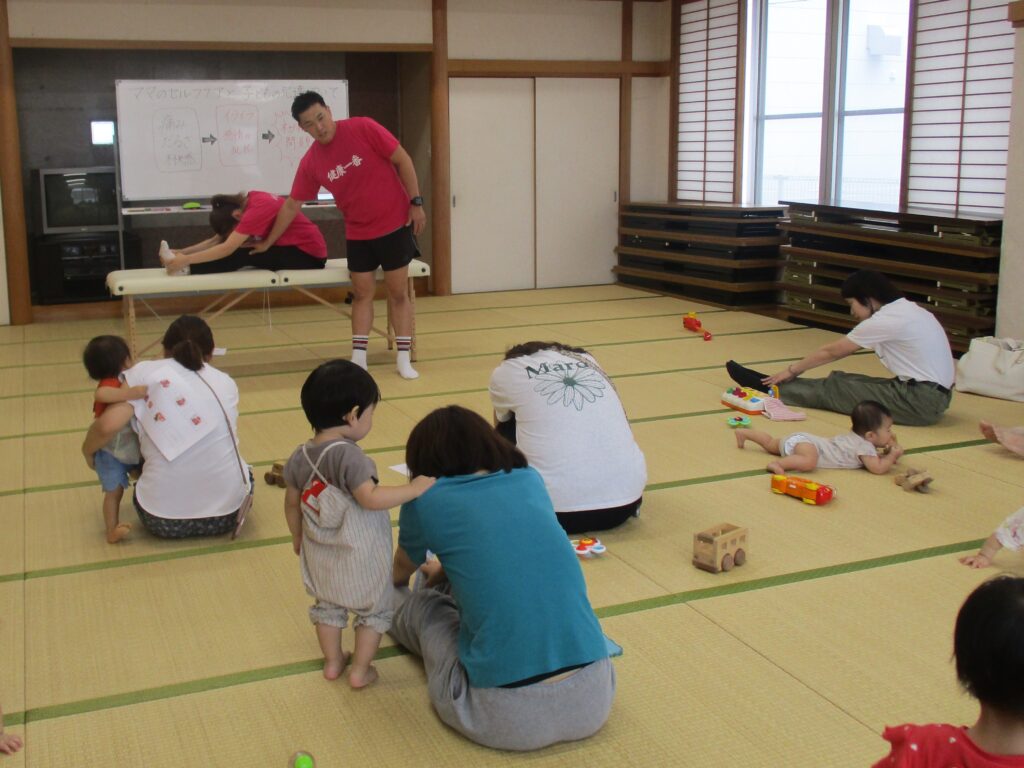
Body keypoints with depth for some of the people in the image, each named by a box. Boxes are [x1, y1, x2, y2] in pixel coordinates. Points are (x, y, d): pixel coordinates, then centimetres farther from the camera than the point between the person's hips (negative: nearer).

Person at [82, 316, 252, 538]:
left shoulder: (144, 373, -3)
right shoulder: (226, 383, 5)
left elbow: (108, 426, -14)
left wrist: (87, 451, 7)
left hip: (162, 520, 0)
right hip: (226, 514, 0)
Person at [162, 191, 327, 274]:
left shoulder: (258, 208, -26)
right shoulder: (247, 201, 0)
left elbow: (227, 248, -31)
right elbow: (217, 240, 1)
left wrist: (186, 260, -29)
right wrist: (182, 252, -9)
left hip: (310, 254, -9)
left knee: (243, 254, -20)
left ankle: (187, 269, -15)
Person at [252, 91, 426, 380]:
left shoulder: (363, 128, -16)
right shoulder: (310, 162, -5)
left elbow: (402, 160, -9)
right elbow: (292, 205, 4)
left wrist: (416, 202, -12)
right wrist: (269, 242, 8)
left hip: (394, 224, -3)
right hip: (357, 233, 3)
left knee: (398, 293, 2)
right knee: (362, 293, 6)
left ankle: (404, 360, 8)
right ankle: (358, 360, 11)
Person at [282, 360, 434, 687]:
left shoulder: (300, 456, -6)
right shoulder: (348, 455, -28)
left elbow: (292, 503, 5)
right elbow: (371, 498, -33)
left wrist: (298, 537, 21)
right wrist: (415, 488, -26)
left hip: (320, 555, 6)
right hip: (361, 557, -6)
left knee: (328, 607, 27)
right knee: (374, 610, 17)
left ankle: (332, 662, 40)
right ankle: (360, 670, 24)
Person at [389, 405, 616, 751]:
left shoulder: (427, 500, 0)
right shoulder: (530, 480, 10)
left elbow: (402, 571, 24)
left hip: (508, 717, -3)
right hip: (594, 699, 4)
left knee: (423, 604, 25)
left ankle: (398, 610, 56)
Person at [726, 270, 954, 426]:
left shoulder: (885, 320, -13)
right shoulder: (908, 310, 12)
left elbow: (831, 352, -2)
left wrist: (792, 370, 9)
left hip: (921, 400, -8)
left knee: (833, 389, -1)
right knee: (839, 381, 8)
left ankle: (767, 386, 9)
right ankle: (769, 383, 14)